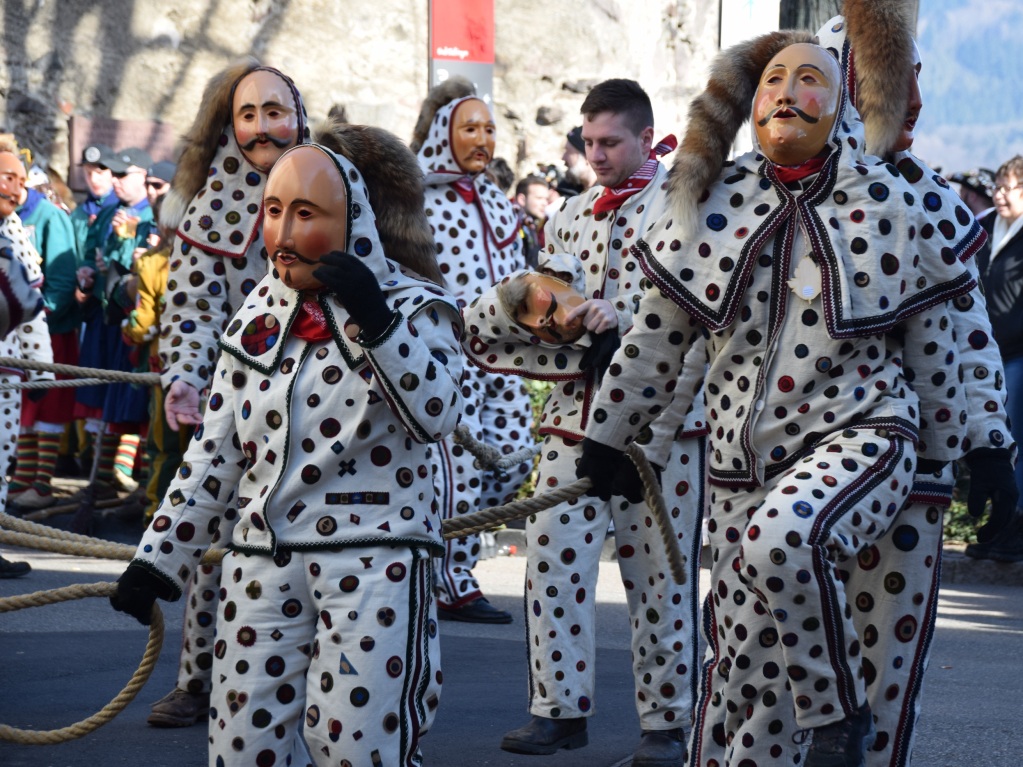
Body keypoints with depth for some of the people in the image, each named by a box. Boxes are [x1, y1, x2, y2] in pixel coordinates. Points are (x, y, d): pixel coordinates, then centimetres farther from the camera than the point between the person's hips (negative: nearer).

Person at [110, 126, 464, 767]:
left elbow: (436, 414, -19)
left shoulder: (409, 305, -2)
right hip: (264, 563, 5)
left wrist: (376, 322, -29)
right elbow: (217, 451, 15)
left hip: (373, 561, -5)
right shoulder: (260, 312, 12)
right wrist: (160, 557, 11)